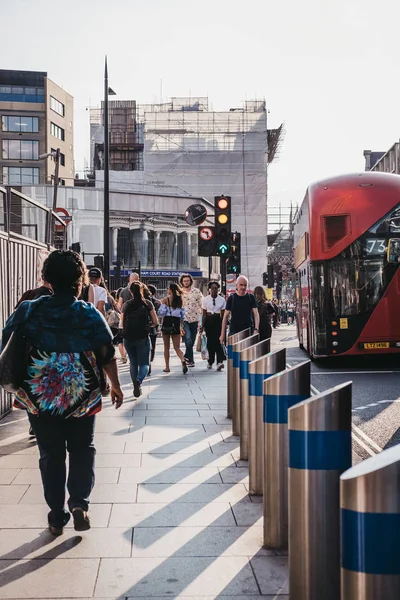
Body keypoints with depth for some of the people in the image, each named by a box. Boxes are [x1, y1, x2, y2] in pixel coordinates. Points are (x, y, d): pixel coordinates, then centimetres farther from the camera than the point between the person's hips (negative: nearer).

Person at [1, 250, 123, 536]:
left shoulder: (28, 310, -4)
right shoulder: (90, 314, -7)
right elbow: (107, 355, -4)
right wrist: (116, 386, 10)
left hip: (38, 396, 1)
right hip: (81, 397, -1)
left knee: (50, 455, 14)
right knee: (82, 450, 18)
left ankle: (57, 517, 19)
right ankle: (79, 501, -1)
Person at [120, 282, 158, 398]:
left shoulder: (126, 305, 2)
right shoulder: (147, 304, -2)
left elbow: (122, 323, 8)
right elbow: (155, 322, -2)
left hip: (128, 338, 2)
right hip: (143, 338, -2)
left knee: (133, 363, 16)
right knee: (144, 363, 4)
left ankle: (136, 387, 16)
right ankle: (138, 380, -24)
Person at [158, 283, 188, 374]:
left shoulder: (165, 299, -7)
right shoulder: (180, 300, 3)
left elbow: (161, 313, -7)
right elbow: (182, 314, 6)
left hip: (167, 323, -3)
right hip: (176, 324, 3)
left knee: (166, 347, 10)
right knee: (177, 347, 5)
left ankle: (167, 367, 13)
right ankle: (183, 360, -22)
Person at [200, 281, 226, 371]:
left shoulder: (222, 300, 1)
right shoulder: (206, 299, 3)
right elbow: (204, 314, 5)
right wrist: (202, 326, 2)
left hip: (218, 320, -1)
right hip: (209, 320, 1)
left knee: (218, 340, -13)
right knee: (210, 341, 6)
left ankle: (219, 362, -20)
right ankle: (210, 361, 19)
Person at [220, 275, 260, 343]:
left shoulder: (251, 297, 4)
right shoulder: (231, 298, 3)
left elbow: (256, 314, 0)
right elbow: (226, 316, 5)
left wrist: (256, 329, -15)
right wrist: (223, 334, 0)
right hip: (234, 332, 0)